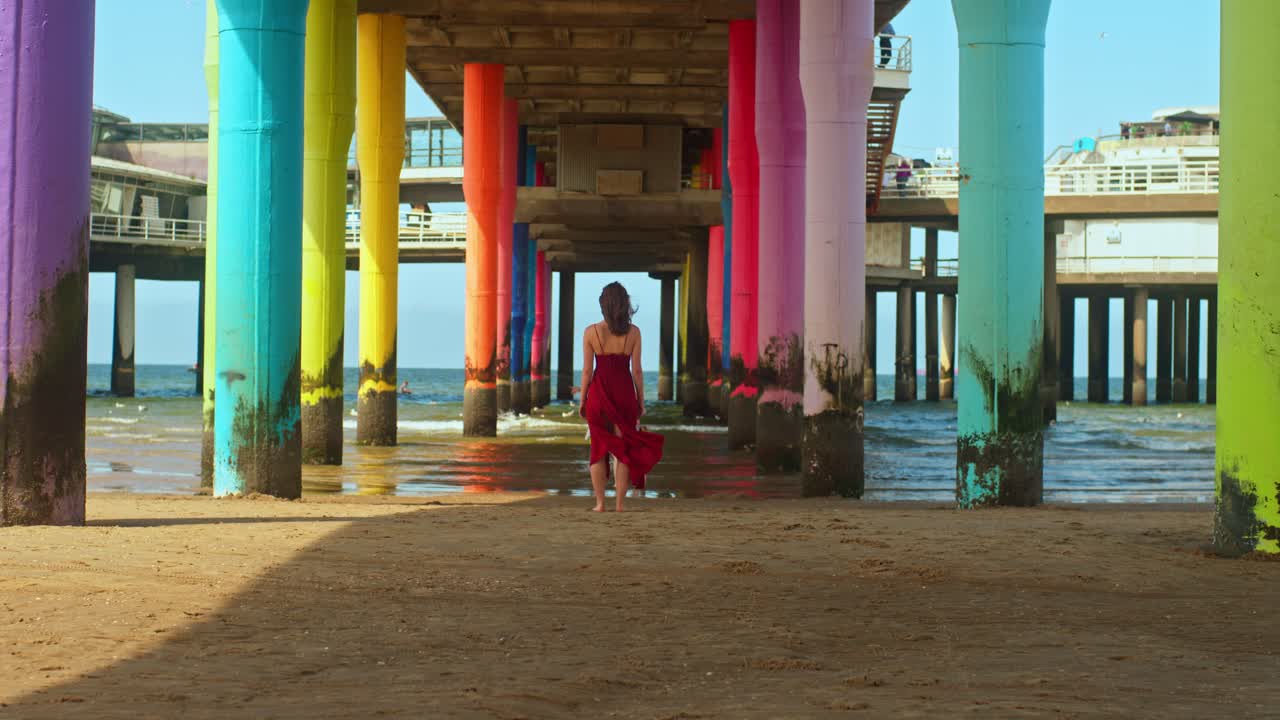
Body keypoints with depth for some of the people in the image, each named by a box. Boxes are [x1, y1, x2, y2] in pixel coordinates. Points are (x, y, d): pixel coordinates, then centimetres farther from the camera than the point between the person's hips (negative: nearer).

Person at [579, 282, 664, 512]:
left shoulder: (591, 332, -5)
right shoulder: (633, 332, -4)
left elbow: (587, 370, -3)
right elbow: (636, 370, -2)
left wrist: (582, 401, 5)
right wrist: (641, 401, 6)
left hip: (599, 393, 0)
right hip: (624, 392, 0)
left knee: (599, 449, 9)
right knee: (624, 448, 7)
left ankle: (600, 503, 8)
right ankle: (620, 503, 5)